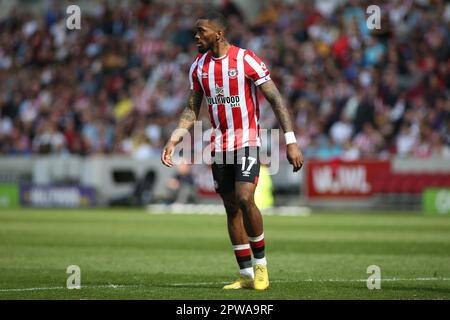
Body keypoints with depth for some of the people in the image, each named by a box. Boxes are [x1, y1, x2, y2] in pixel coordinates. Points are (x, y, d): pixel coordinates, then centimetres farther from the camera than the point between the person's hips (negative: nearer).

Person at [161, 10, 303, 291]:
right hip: (219, 145, 6)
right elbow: (192, 109, 14)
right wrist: (173, 141, 1)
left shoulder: (246, 60, -12)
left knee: (244, 199, -21)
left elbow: (276, 100, -11)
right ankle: (246, 275, 12)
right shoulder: (199, 66, 6)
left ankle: (260, 262, -2)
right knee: (231, 208, 6)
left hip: (247, 140, -6)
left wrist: (291, 142, -16)